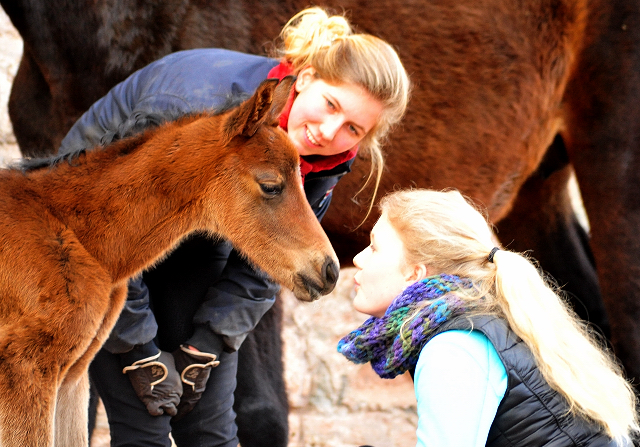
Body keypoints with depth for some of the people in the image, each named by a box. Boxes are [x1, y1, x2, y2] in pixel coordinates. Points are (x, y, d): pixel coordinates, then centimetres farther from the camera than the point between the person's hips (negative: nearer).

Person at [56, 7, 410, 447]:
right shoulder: (200, 101, -36)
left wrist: (204, 348, -15)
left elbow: (260, 266, -5)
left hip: (196, 245, 5)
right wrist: (141, 352, -24)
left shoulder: (325, 164, -17)